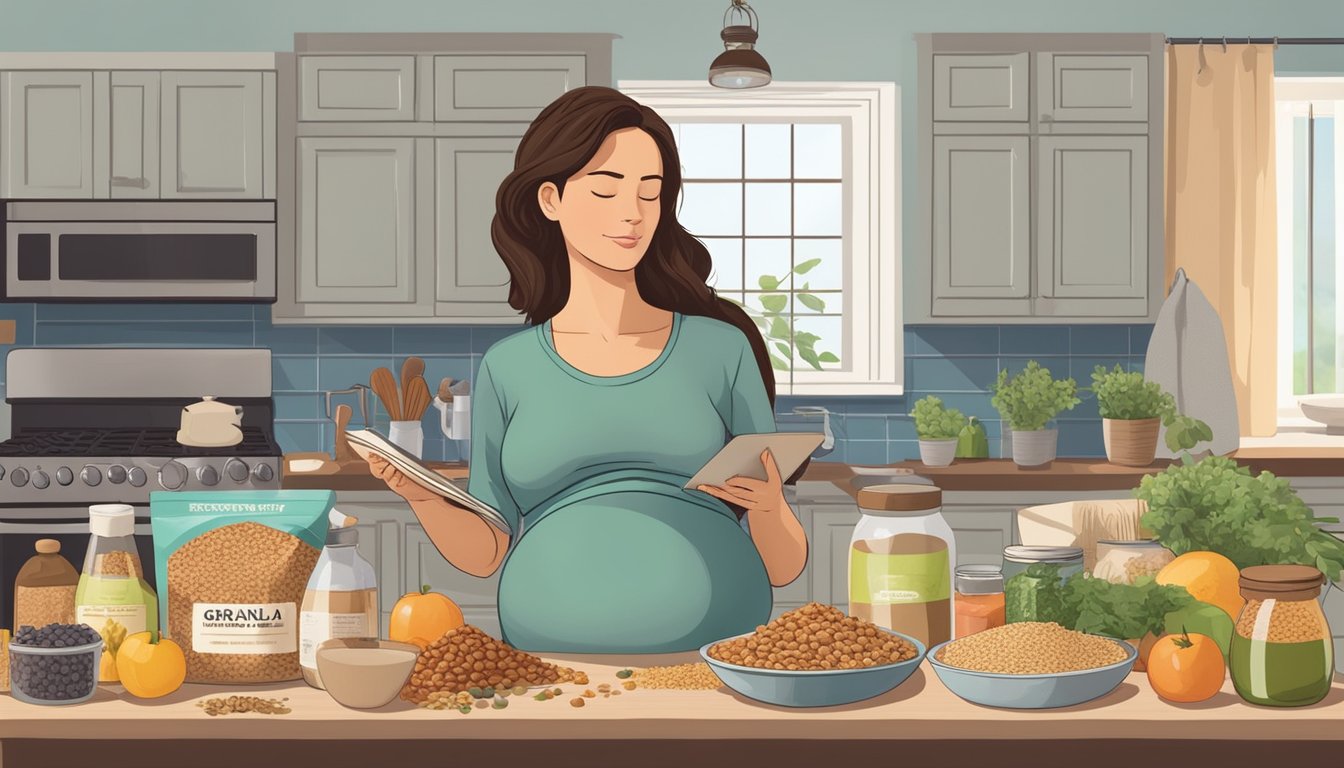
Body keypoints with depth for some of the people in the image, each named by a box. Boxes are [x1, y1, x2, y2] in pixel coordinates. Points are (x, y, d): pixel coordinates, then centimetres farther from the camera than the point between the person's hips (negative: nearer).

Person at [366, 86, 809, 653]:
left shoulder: (721, 350, 8)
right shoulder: (508, 370, 11)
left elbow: (784, 566, 9)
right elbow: (485, 551, 13)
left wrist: (769, 505, -11)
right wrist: (422, 496, -4)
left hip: (717, 664, 0)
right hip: (556, 665, 1)